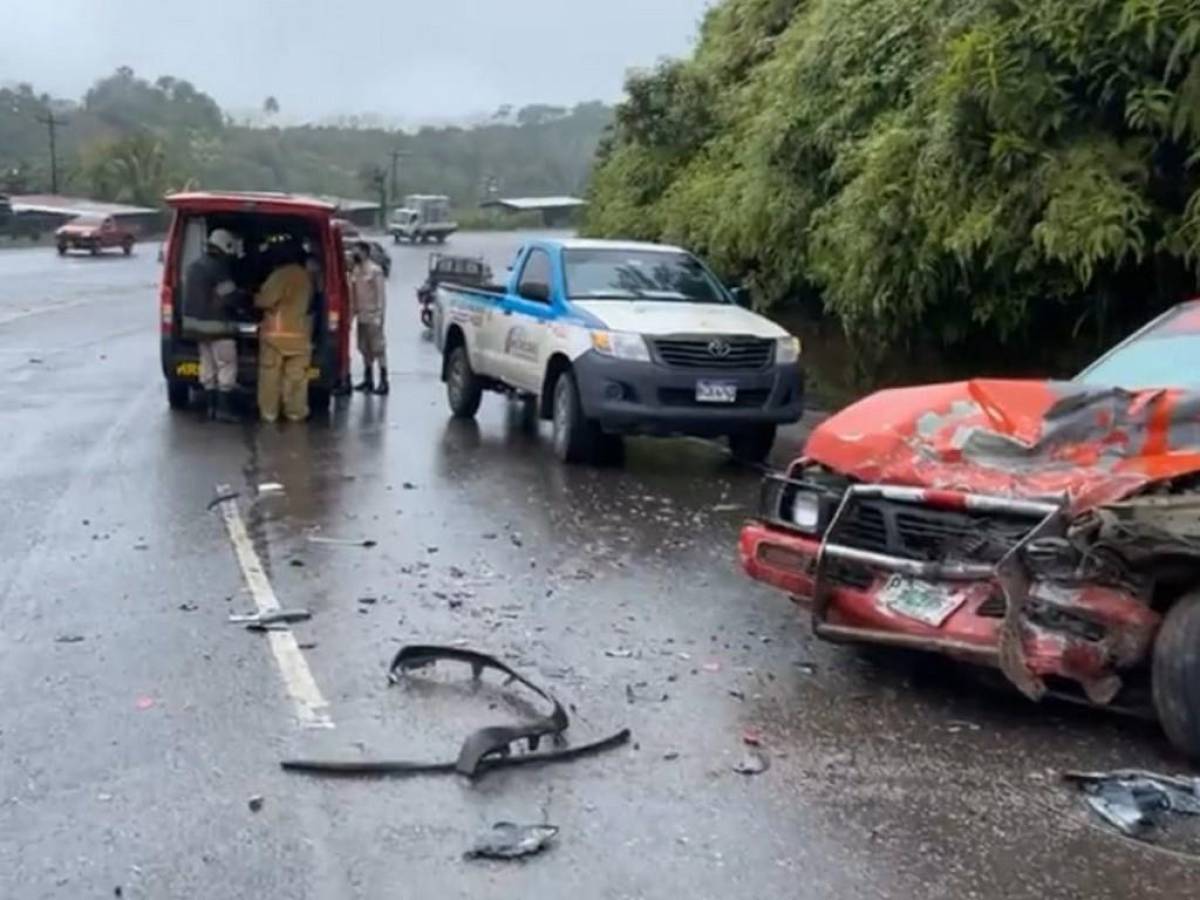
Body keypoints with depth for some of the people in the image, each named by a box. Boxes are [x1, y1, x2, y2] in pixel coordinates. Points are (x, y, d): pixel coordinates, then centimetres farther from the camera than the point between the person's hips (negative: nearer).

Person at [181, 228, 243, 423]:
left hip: (196, 322, 9)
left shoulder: (193, 267, 12)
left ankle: (212, 406, 19)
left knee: (208, 366, 14)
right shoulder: (219, 269, -17)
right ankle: (224, 408, -5)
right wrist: (244, 297, 1)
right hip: (217, 326, -9)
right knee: (227, 366, -3)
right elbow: (230, 298, -17)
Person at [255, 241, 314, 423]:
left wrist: (256, 299, 7)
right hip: (299, 333, 4)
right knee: (296, 375, 7)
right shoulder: (307, 277, 5)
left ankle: (268, 412, 6)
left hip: (275, 332, -4)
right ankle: (295, 412, 9)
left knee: (270, 374, 3)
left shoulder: (280, 275, -12)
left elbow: (265, 300, -14)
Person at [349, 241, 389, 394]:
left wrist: (379, 315, -16)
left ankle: (383, 381, -6)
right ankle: (368, 379, 19)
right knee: (365, 349, 11)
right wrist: (352, 311, 10)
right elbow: (353, 293, 15)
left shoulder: (375, 271, -10)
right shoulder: (355, 271, 12)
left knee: (378, 348, -7)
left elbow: (381, 294, -12)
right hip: (361, 316, 7)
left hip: (373, 316, -7)